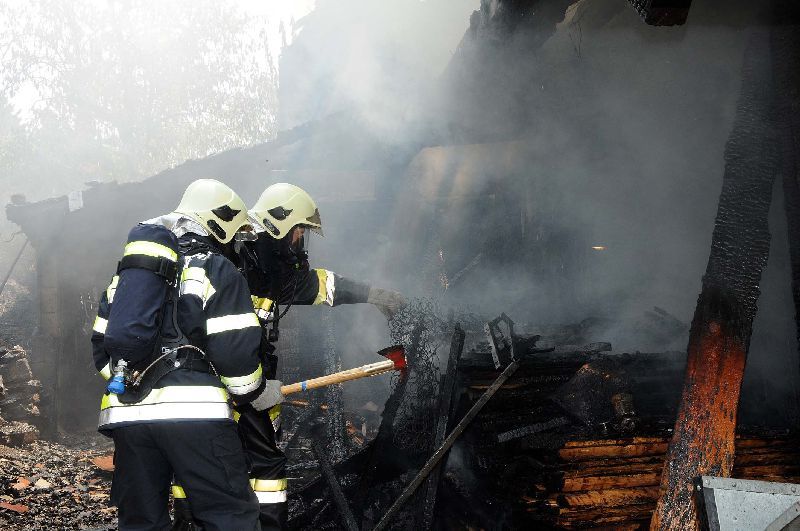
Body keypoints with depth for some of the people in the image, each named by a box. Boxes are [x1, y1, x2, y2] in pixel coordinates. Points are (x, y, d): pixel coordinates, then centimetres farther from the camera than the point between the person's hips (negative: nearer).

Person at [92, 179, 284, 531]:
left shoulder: (127, 271, 22)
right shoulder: (217, 270, 2)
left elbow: (102, 346, 22)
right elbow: (235, 351, -5)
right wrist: (260, 394, 10)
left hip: (126, 411, 6)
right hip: (193, 410, -6)